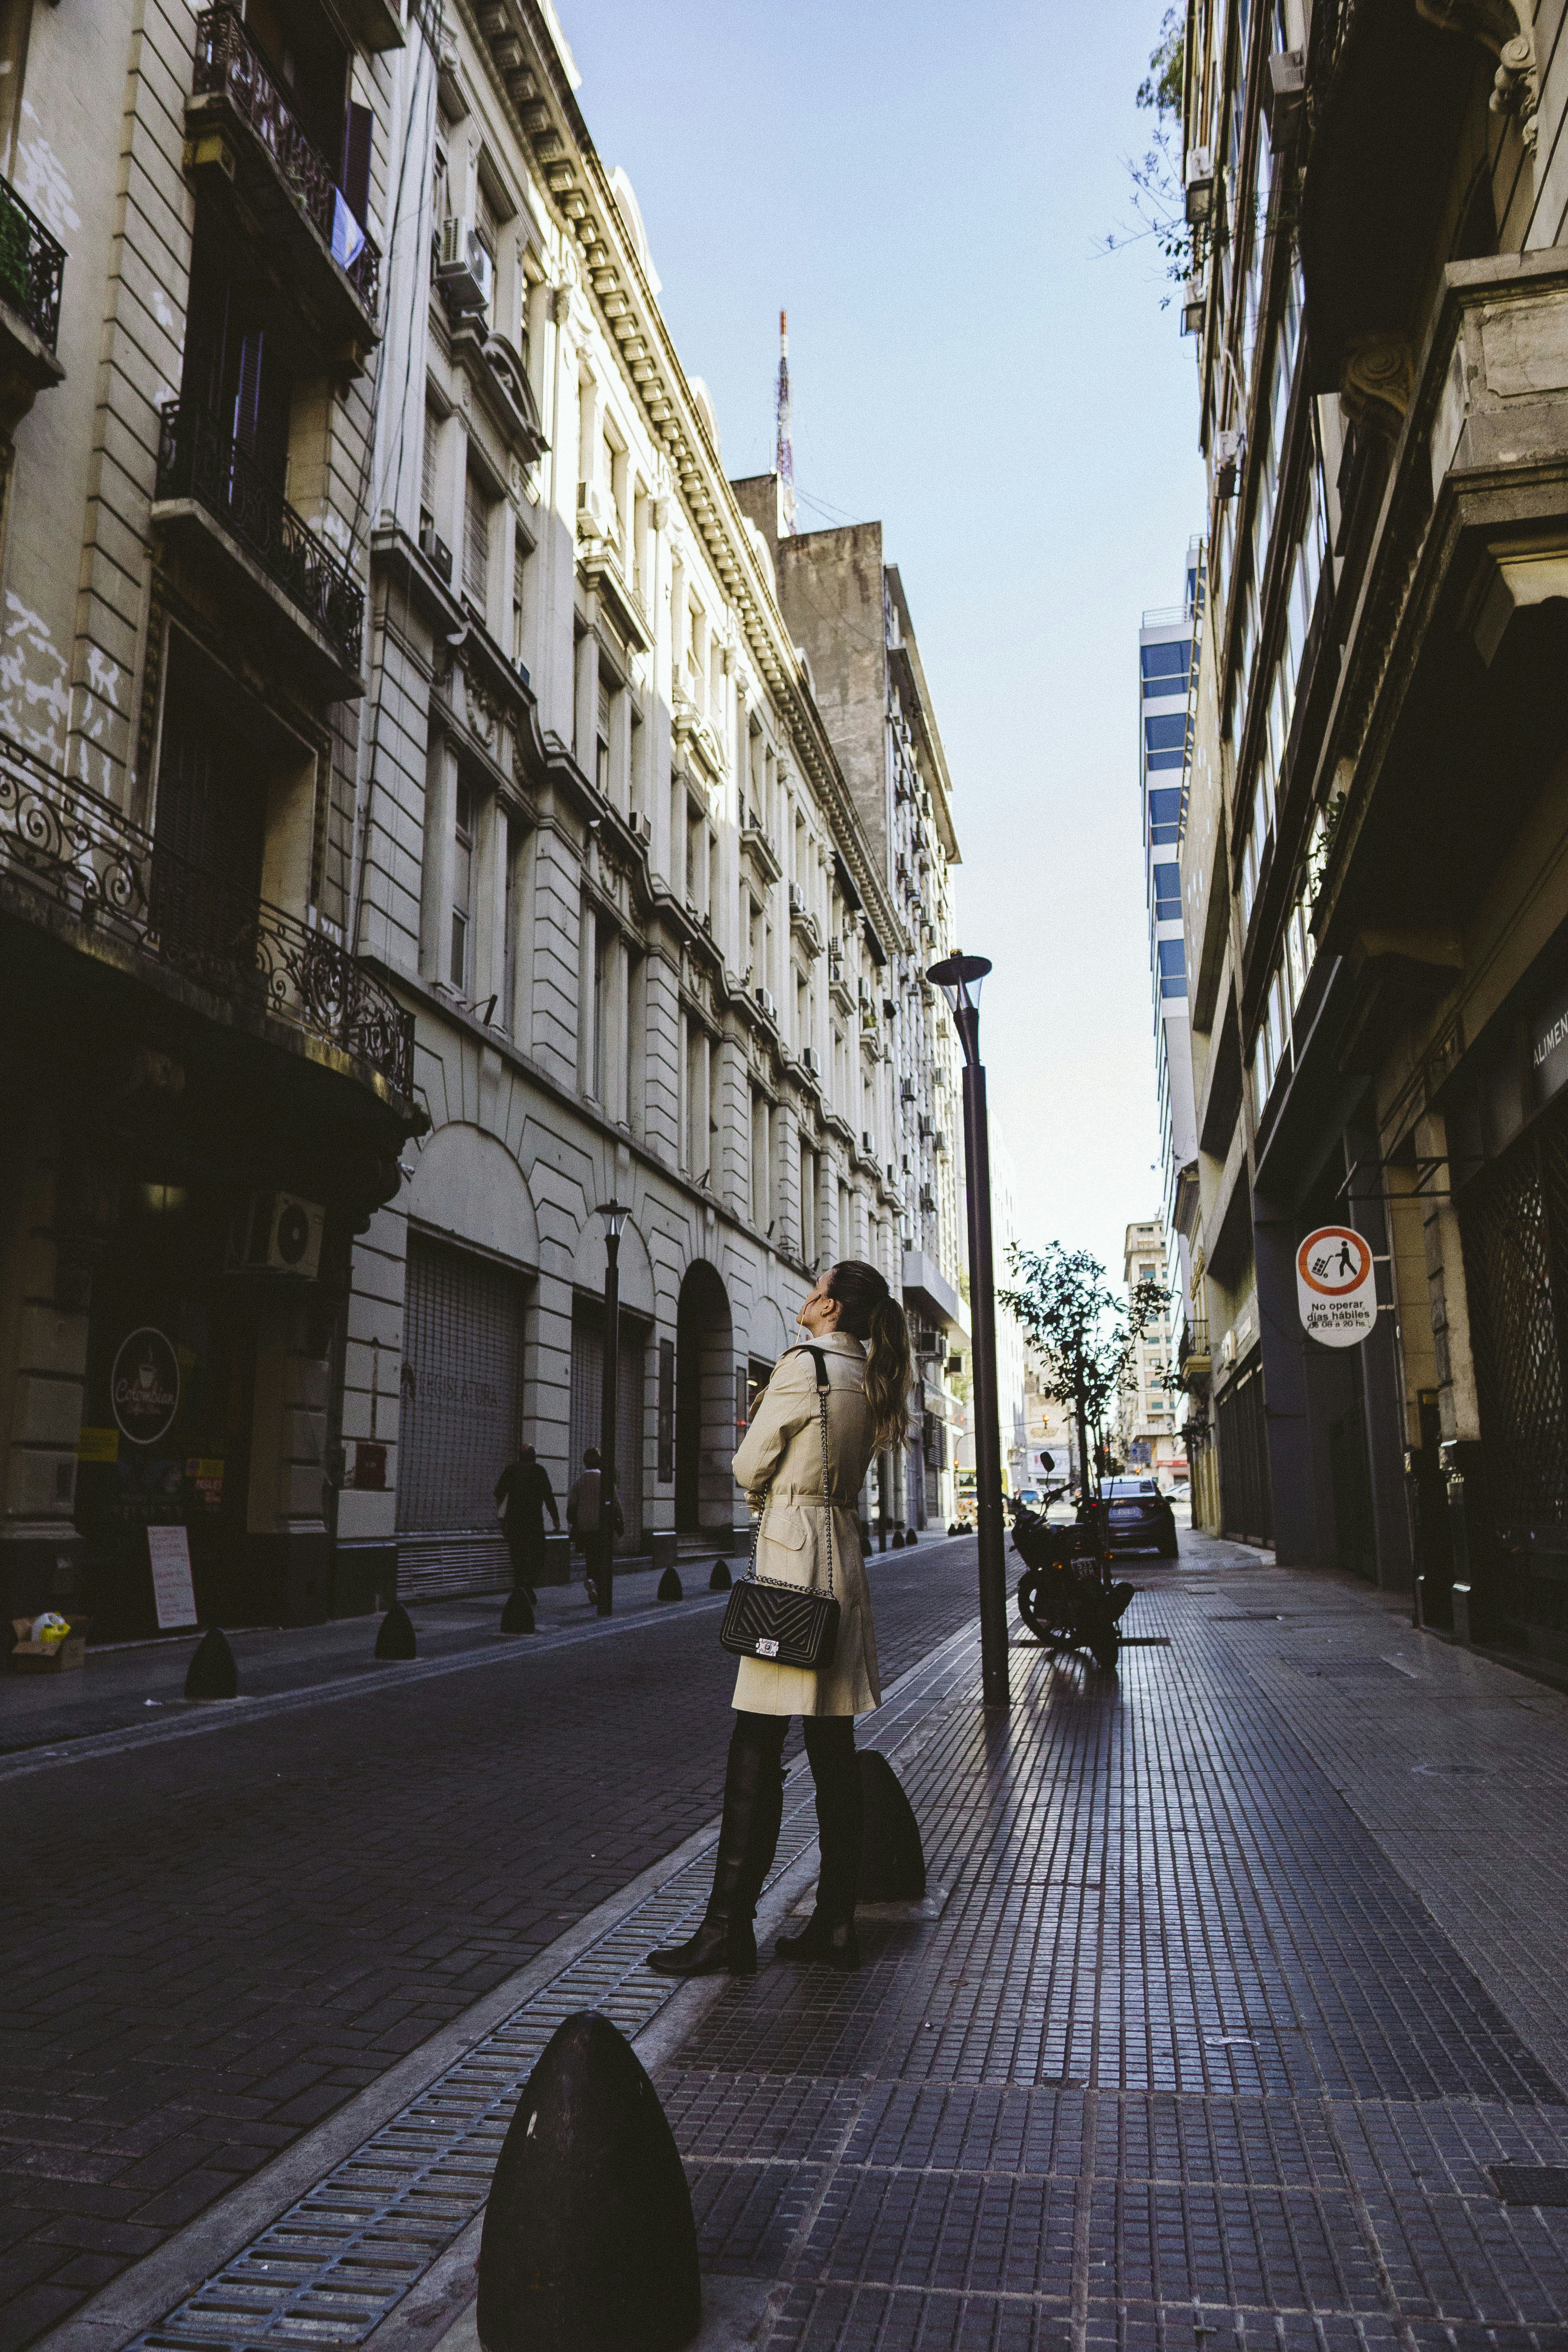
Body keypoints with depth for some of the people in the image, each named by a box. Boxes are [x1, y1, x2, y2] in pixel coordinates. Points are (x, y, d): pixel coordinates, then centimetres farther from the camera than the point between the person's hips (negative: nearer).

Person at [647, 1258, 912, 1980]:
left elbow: (749, 1467, -4)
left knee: (756, 1748, -4)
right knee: (833, 1750, 10)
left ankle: (729, 1926, 1)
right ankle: (835, 1924, 15)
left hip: (794, 1558, -8)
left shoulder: (802, 1364, -11)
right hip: (844, 1555, 9)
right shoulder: (866, 1380, 12)